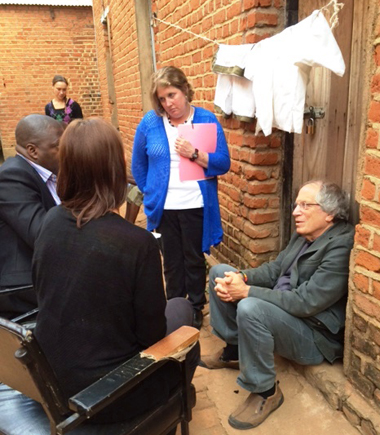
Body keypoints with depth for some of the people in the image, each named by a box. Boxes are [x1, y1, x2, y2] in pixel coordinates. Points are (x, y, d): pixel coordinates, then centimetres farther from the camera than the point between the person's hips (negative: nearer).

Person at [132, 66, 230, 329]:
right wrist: (150, 193, 6)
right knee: (172, 262, 14)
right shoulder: (150, 122, 0)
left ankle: (196, 309, 29)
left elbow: (223, 163, -8)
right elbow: (138, 165, 10)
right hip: (164, 207, 2)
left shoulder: (207, 120, -4)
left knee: (195, 260, 11)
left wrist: (195, 154, -21)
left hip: (196, 206, -1)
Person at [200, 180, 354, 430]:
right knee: (221, 272, 5)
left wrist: (246, 291, -25)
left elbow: (304, 302, -29)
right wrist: (240, 277, -12)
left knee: (250, 308, -38)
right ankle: (234, 349, 14)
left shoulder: (341, 248, -24)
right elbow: (275, 269, 8)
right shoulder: (304, 234, 4)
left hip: (314, 336, -9)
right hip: (280, 311, 9)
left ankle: (265, 392, -12)